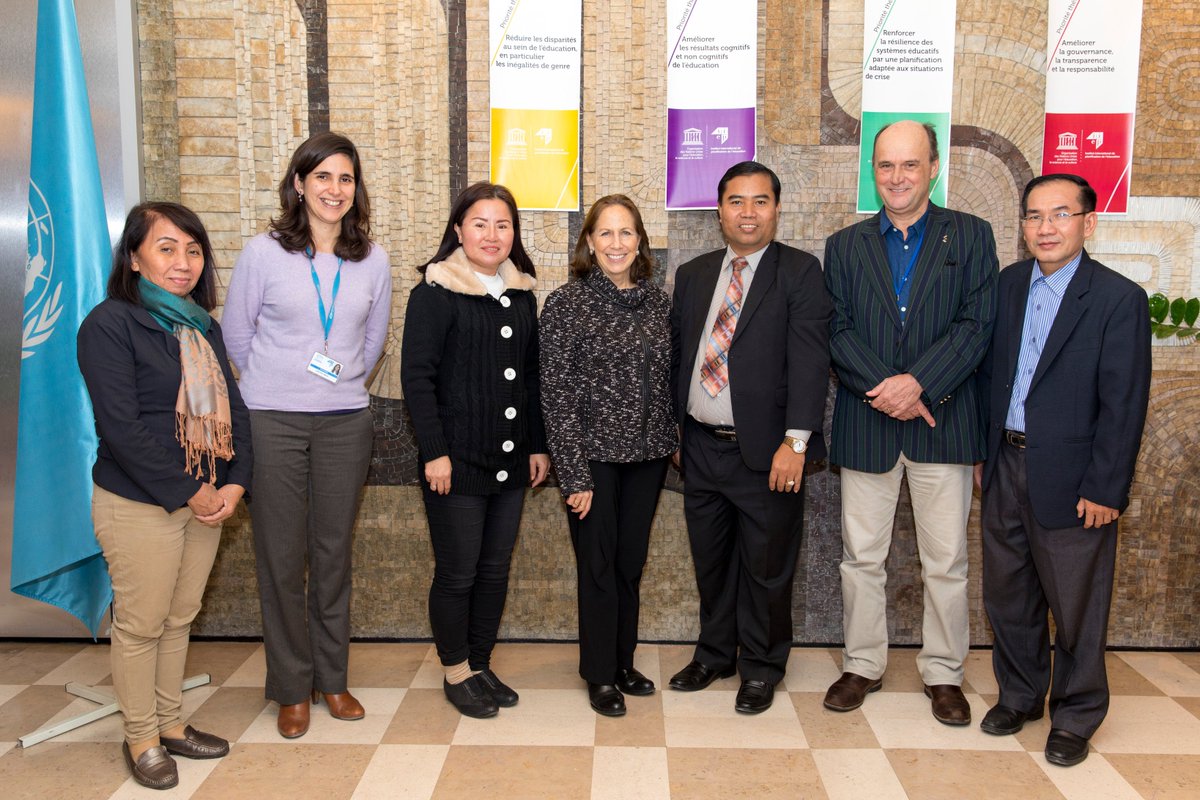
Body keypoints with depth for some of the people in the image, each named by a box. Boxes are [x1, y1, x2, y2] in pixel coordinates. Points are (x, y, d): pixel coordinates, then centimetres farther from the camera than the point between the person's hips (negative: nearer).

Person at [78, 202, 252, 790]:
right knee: (140, 626, 6)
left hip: (206, 500, 7)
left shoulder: (201, 326, 11)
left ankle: (169, 722, 32)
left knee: (180, 619, 17)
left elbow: (232, 408, 9)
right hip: (140, 505, -6)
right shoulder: (110, 324, -11)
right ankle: (140, 739, 24)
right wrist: (188, 493, -16)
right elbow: (122, 428, -18)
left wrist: (234, 483, -5)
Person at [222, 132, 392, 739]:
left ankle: (332, 678, 25)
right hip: (272, 422, -2)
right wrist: (274, 385, 12)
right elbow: (236, 333, 6)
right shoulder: (263, 253, -3)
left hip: (345, 422, 2)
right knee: (281, 556, 3)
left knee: (333, 553, 10)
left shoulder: (372, 261, 4)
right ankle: (292, 689, 19)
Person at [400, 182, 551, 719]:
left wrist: (538, 446, 11)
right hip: (457, 462, -5)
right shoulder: (435, 292, -7)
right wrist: (434, 453, -15)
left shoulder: (521, 294, 11)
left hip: (511, 460, 6)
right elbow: (416, 376, -11)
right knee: (457, 573, 4)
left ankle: (480, 665, 29)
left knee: (495, 570, 13)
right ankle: (456, 674, 22)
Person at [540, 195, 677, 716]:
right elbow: (556, 394, -11)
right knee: (599, 566, 7)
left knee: (631, 564, 15)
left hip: (646, 457, 4)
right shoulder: (566, 304, -10)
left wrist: (670, 442, 8)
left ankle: (624, 662, 33)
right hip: (594, 456, -4)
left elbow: (666, 380, 12)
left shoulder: (657, 301, 4)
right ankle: (600, 675, 24)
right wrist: (574, 475, -14)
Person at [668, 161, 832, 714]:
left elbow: (809, 359, -12)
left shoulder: (800, 273, -4)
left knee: (766, 567, 7)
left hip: (766, 451, -4)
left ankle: (761, 668, 26)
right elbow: (677, 354, 14)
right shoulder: (692, 275, 12)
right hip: (701, 446, 5)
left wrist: (796, 441, -19)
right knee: (710, 560, 17)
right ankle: (714, 653, 36)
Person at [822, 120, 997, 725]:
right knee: (861, 556, 9)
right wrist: (887, 390, -14)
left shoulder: (970, 236, 4)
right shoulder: (844, 246, 9)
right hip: (865, 424, 1)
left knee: (946, 560, 7)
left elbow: (976, 325, -5)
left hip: (943, 421, -1)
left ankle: (943, 673, 24)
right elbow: (837, 332, 0)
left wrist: (917, 382, -17)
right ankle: (862, 665, 25)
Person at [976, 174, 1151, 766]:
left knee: (1076, 606, 9)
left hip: (1071, 478, -5)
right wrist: (981, 451, 9)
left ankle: (1075, 717, 29)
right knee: (1007, 595, 17)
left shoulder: (1119, 299, -10)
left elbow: (1124, 404, -12)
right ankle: (1019, 695, 37)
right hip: (1005, 468, 5)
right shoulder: (1006, 285, 6)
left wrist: (1104, 489, -14)